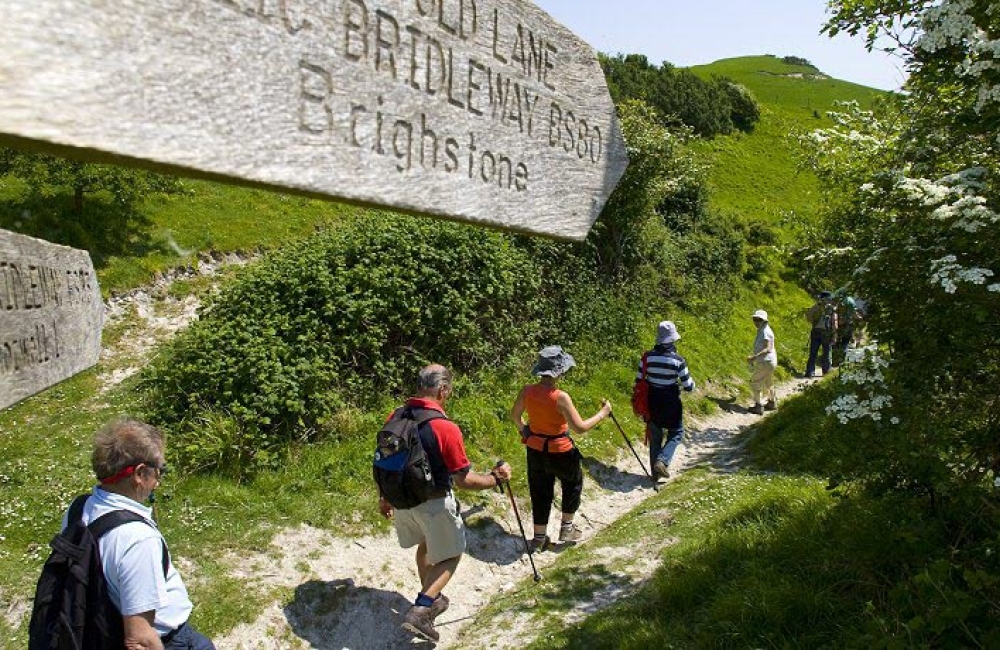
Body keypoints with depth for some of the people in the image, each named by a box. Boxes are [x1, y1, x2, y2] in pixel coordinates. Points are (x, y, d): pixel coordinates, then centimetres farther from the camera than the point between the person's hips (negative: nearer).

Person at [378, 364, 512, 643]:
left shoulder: (395, 417, -6)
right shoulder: (445, 428, -25)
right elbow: (464, 480, -19)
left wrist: (384, 497, 20)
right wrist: (495, 478, -3)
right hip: (433, 504, -6)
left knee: (426, 545, 29)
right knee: (450, 555, 14)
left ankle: (431, 599, 45)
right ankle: (420, 610, 0)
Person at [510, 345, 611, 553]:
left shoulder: (527, 391, -10)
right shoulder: (561, 397, -27)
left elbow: (514, 415, 6)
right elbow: (580, 427, -24)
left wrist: (523, 429, 27)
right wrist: (602, 413, -11)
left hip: (535, 450, 5)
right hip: (559, 451, -4)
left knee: (540, 492, 19)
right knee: (573, 483, 24)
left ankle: (539, 538, 28)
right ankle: (567, 528, 33)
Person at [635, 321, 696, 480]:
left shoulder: (647, 357, -9)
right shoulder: (677, 360, -18)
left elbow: (639, 381, -2)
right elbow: (688, 387, -12)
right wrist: (691, 382, 11)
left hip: (652, 402, 4)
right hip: (671, 403, -3)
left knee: (655, 437, 16)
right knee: (676, 434, 16)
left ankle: (656, 472, 22)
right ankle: (662, 461, -4)